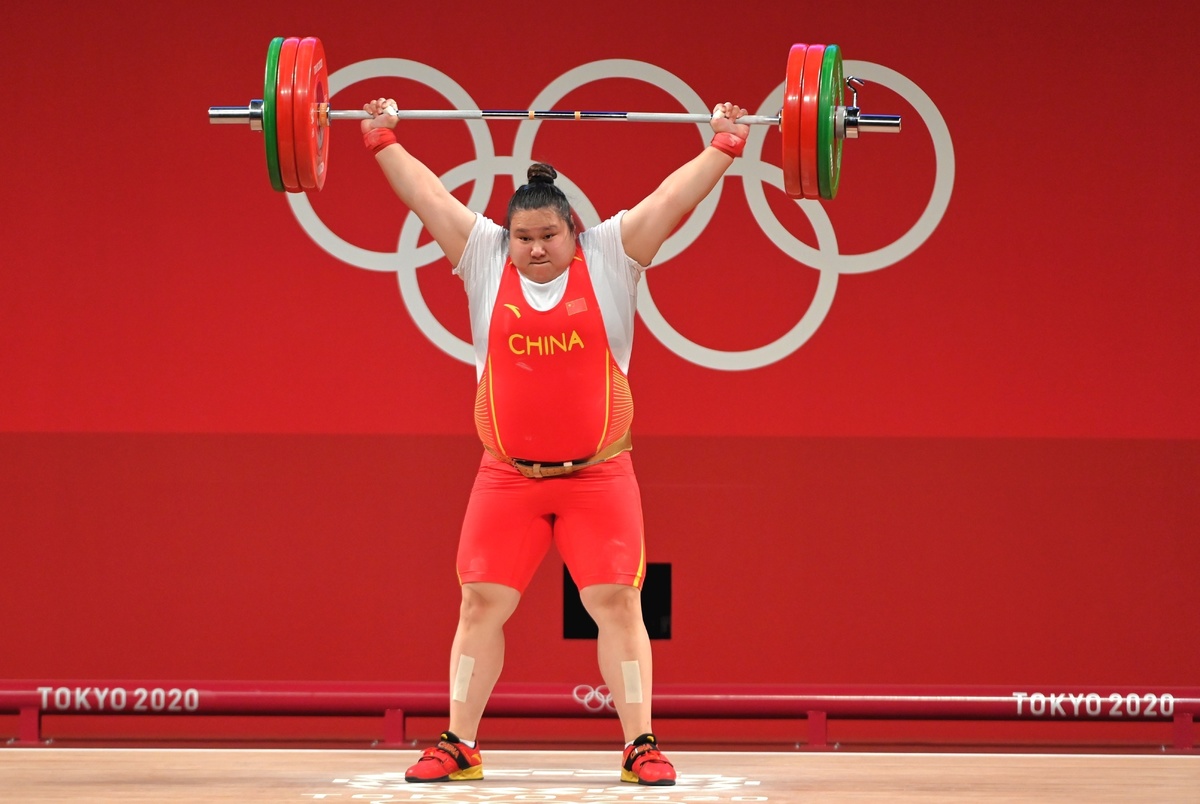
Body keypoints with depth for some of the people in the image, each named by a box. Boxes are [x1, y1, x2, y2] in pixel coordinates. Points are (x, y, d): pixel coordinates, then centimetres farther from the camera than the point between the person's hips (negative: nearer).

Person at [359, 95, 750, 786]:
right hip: (506, 478, 2)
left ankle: (641, 747, 0)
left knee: (618, 603, -4)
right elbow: (426, 192, 10)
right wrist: (383, 141, 13)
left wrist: (725, 146, -2)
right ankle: (459, 746, 8)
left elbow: (676, 194, -1)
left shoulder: (611, 258, 0)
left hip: (599, 476, -2)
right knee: (481, 604, 1)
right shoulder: (485, 259, 4)